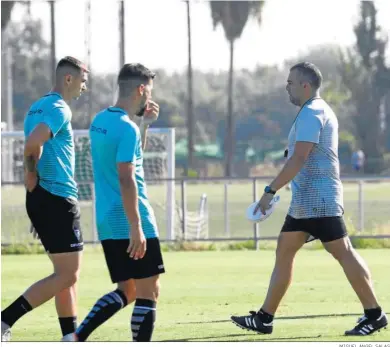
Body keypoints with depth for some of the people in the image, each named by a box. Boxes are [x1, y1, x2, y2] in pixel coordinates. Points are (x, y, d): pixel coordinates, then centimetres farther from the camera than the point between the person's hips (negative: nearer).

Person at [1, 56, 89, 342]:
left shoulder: (39, 107, 17)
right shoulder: (59, 109, -13)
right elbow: (32, 144, -27)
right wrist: (32, 175, -12)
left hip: (42, 199, 10)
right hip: (58, 199, -10)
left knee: (68, 275, 12)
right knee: (67, 275, -7)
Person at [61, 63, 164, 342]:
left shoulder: (100, 121, 13)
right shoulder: (126, 128, -15)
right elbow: (126, 179, -22)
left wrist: (145, 123, 20)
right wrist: (136, 227, -24)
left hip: (108, 224, 9)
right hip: (130, 223, -9)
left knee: (126, 291, 14)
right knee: (148, 293, -2)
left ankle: (77, 337, 1)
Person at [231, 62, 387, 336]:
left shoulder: (311, 113, -14)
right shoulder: (319, 111, 19)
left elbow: (299, 158, -23)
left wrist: (271, 190, -22)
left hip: (318, 200, -11)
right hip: (304, 202, 11)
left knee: (343, 252, -9)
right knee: (284, 252, 9)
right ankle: (264, 318, 10)